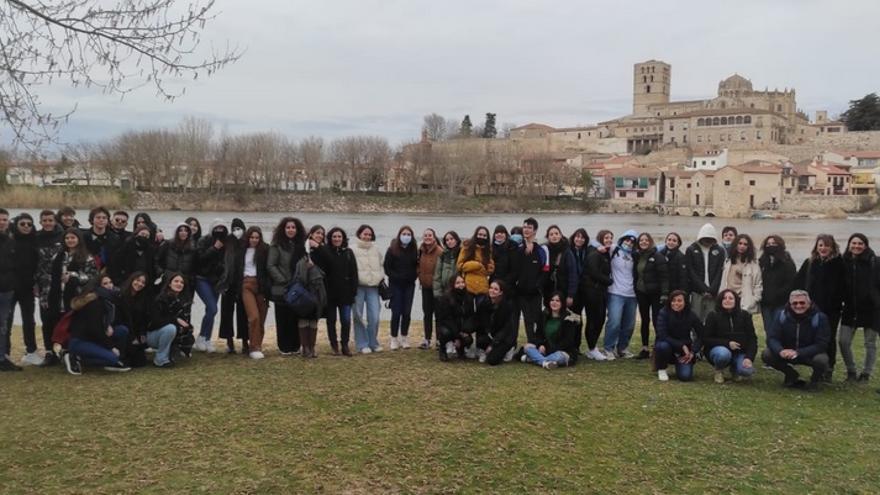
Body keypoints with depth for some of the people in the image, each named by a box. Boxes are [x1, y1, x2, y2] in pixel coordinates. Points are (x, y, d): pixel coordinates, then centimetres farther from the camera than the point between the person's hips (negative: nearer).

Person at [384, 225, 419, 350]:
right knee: (396, 312, -4)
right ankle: (394, 339, 6)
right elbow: (386, 267, -4)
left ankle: (404, 337, 15)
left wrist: (414, 277, -2)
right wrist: (396, 277, -10)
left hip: (409, 285, 3)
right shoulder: (392, 250, -4)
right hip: (396, 285, -3)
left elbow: (417, 266, 12)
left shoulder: (414, 250, 5)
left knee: (407, 312, 4)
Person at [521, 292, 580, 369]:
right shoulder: (545, 316, 8)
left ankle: (534, 358, -31)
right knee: (527, 347, -16)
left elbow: (568, 341, -13)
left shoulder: (568, 318, -8)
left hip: (562, 350, -5)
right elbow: (539, 334, 11)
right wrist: (541, 345, -12)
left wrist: (548, 349, -19)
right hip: (545, 349, 6)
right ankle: (545, 362, -37)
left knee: (559, 357, -39)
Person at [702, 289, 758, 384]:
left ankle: (734, 368, 11)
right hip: (719, 349, -2)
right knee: (724, 354, -38)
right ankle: (718, 370, -2)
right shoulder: (713, 316, -5)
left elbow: (752, 339, 0)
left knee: (747, 370, -27)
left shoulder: (745, 316, 2)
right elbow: (706, 339, -8)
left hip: (739, 352, 2)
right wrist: (727, 343, -21)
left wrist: (749, 357, -16)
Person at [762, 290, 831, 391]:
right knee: (766, 354, -23)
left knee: (821, 359, -35)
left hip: (810, 354, -2)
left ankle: (815, 379, 3)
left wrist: (797, 352, -35)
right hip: (786, 353, 3)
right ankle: (791, 374, 8)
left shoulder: (819, 317, -17)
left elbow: (821, 344, -22)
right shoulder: (781, 315, -10)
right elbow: (771, 338, -14)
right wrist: (780, 350, -38)